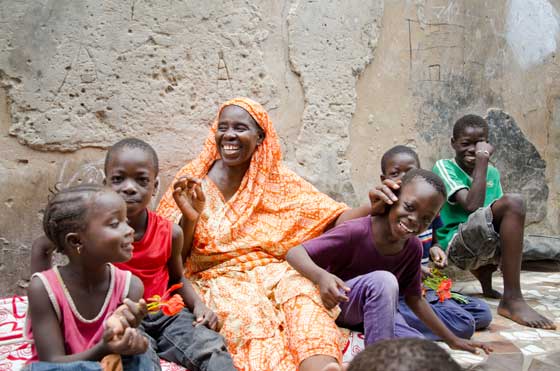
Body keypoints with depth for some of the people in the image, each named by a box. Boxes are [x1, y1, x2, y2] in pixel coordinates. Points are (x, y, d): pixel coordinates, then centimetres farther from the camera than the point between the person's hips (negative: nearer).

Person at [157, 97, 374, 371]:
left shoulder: (277, 179, 7)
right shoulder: (192, 179, 3)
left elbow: (335, 219, 2)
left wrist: (374, 208, -18)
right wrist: (189, 217, -19)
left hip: (274, 273, 2)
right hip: (218, 280, -1)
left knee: (304, 294, -32)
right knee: (249, 314, -35)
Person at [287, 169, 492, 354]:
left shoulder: (414, 247, -9)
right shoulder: (356, 232, -29)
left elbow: (414, 299, 5)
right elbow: (295, 253, -28)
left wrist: (452, 340, 7)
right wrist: (321, 276, -49)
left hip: (375, 309, 6)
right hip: (334, 304, -6)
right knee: (383, 280, -35)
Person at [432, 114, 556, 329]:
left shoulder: (492, 173, 15)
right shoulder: (444, 167, -4)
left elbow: (500, 216, 18)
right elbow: (473, 205, -20)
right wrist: (482, 159, -17)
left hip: (486, 246, 8)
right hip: (457, 245, -8)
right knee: (513, 202, -26)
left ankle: (482, 271, 10)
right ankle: (512, 300, -28)